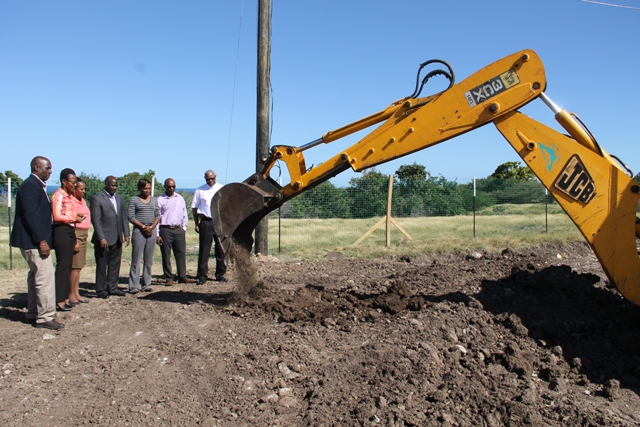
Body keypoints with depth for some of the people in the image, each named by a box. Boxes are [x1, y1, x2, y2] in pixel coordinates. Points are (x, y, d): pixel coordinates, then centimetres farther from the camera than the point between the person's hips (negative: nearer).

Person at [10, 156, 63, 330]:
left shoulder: (37, 185, 16)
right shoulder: (30, 185, -14)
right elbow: (31, 216, -21)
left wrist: (44, 239, 14)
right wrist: (42, 241, -23)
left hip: (36, 240, 11)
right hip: (34, 241, -11)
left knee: (36, 277, 16)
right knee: (45, 278, -9)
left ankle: (33, 314, 25)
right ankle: (45, 317, -4)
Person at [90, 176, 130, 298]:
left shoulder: (119, 198, 13)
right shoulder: (97, 199, -7)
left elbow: (124, 218, 15)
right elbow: (96, 220, -12)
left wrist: (126, 234, 8)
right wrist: (101, 238, -18)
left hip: (117, 239, 6)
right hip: (103, 239, -6)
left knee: (115, 264, 11)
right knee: (102, 266, 3)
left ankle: (112, 288, 21)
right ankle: (101, 290, 12)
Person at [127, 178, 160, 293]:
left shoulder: (153, 199, 13)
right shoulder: (134, 199, 1)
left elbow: (157, 215, 11)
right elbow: (131, 217, -4)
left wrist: (151, 227, -5)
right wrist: (143, 227, -12)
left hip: (152, 231, 4)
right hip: (139, 231, -4)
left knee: (149, 260, 7)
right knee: (136, 259, -4)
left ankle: (146, 284, 13)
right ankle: (134, 286, -1)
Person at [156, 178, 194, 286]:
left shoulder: (180, 198, 11)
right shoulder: (160, 200, 0)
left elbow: (184, 215, 17)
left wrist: (184, 228, 9)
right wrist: (157, 234, -7)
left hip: (178, 229, 3)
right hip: (165, 230, -3)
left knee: (181, 253, 4)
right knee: (166, 255, 1)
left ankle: (182, 277, 11)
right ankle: (169, 278, 9)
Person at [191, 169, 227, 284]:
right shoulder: (200, 190, 5)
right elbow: (194, 208, 7)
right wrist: (197, 224, 1)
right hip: (206, 222, -2)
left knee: (220, 249, 7)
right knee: (204, 249, -2)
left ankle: (220, 274, 17)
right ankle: (202, 275, 4)